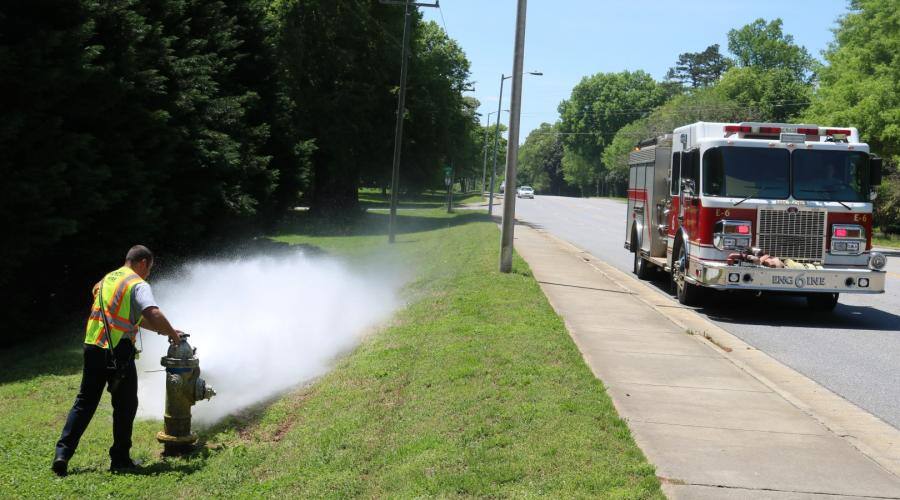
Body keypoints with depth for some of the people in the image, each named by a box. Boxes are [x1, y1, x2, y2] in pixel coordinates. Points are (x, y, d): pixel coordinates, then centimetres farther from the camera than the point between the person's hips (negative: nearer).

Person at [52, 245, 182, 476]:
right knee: (125, 406, 8)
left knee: (84, 402, 14)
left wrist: (163, 330, 24)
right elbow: (153, 314, -23)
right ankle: (120, 459, 14)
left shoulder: (106, 280, 19)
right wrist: (172, 333, -6)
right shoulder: (138, 285, -6)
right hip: (118, 352, -7)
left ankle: (62, 453, 6)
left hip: (92, 347, 7)